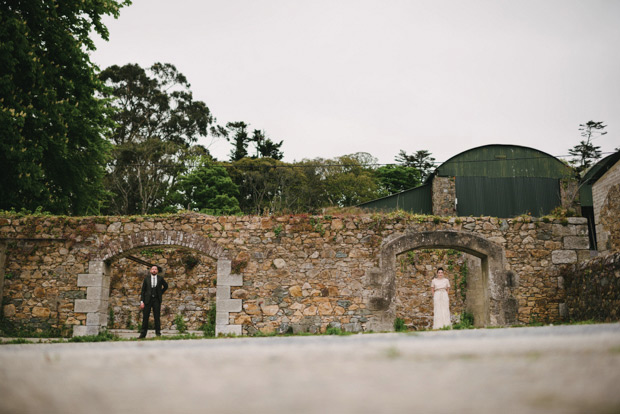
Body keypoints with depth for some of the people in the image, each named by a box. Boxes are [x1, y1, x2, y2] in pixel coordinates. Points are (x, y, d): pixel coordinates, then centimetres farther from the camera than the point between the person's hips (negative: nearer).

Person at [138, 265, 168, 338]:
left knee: (157, 317, -2)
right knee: (145, 317, -1)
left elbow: (166, 286, 21)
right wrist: (141, 301, -5)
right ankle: (143, 333, 4)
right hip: (147, 299, 0)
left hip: (156, 300, 0)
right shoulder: (146, 278, 3)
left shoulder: (160, 278, 3)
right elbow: (143, 290, 2)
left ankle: (158, 332, 5)